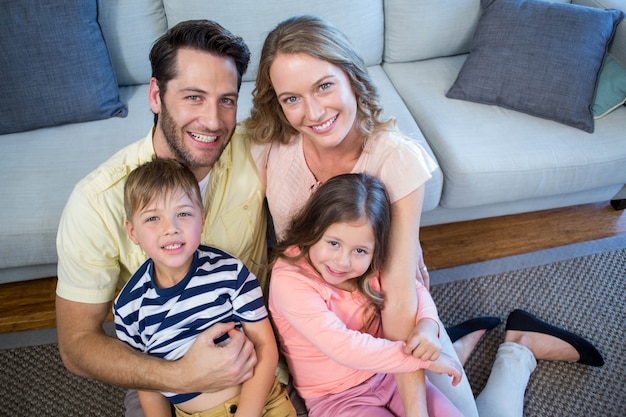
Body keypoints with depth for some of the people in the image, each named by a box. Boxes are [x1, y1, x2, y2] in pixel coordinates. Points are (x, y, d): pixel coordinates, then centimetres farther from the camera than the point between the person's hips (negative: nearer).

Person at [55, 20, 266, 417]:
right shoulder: (98, 202, -22)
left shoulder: (255, 155, -17)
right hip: (158, 375, 0)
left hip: (257, 349, 1)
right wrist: (183, 377, -29)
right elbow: (77, 343, -15)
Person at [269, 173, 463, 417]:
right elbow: (343, 347, -31)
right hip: (335, 397, -4)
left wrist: (428, 328, -22)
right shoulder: (289, 279, -26)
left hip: (388, 374, 5)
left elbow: (414, 291, 0)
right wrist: (425, 359, -25)